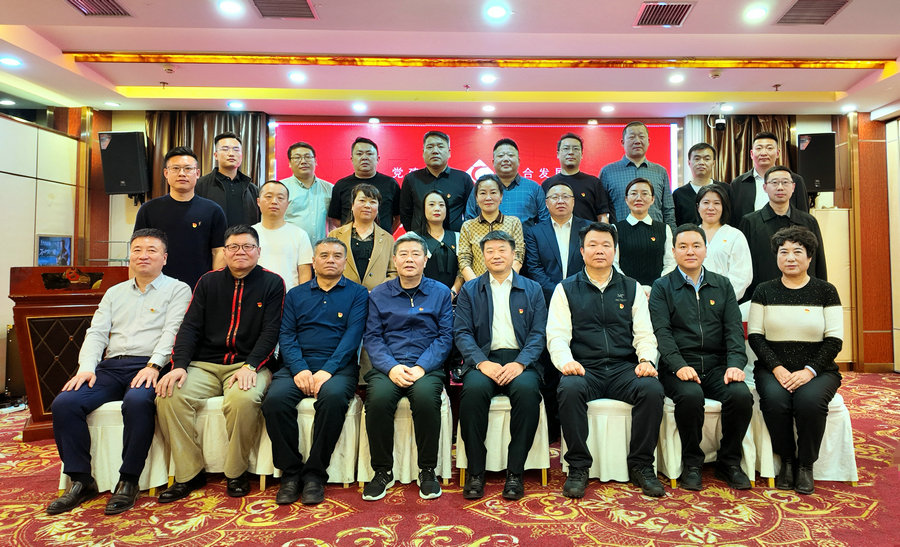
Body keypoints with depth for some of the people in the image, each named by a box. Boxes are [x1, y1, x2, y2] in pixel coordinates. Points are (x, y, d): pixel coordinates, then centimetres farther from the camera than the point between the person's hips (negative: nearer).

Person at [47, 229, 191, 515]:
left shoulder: (177, 289, 7)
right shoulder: (115, 293, 24)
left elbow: (172, 332, -6)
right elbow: (96, 333, 14)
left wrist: (153, 366, -20)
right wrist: (87, 367, -3)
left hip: (148, 367, -5)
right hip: (111, 366, 6)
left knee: (137, 401, -35)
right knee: (64, 403, -18)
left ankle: (128, 481, -19)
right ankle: (81, 480, -6)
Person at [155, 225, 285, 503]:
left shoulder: (272, 283, 4)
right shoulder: (208, 282, 13)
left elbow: (271, 332, -4)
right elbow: (190, 327, 6)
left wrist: (250, 366, -18)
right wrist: (179, 365, -10)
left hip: (249, 364, -3)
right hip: (205, 364, 4)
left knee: (244, 399, -34)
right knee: (169, 396, -23)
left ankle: (236, 473, -9)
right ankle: (189, 474, -7)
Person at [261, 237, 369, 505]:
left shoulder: (357, 293, 9)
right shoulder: (295, 295, 18)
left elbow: (352, 335, -3)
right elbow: (286, 335, 7)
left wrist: (327, 370, -16)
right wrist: (299, 368, -11)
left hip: (338, 367, -2)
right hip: (299, 365, 3)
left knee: (333, 396, -34)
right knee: (275, 398, -27)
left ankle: (314, 473, -16)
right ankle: (290, 473, -9)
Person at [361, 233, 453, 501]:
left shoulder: (441, 293, 10)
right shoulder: (378, 295, 12)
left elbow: (445, 336, 3)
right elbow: (372, 337, 6)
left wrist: (421, 367, -12)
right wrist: (391, 367, -12)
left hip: (426, 367, -1)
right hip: (388, 366, 1)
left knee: (426, 397, -33)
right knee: (378, 398, -30)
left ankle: (427, 471, -11)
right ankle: (382, 471, -7)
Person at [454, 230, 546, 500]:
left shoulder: (532, 290, 14)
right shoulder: (469, 290, 14)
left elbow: (538, 334, 5)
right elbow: (462, 333, 4)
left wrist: (519, 363, -14)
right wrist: (482, 362, -14)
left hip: (520, 360, 0)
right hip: (483, 359, 0)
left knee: (527, 389, -32)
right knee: (474, 389, -32)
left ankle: (515, 472, -17)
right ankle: (475, 472, -16)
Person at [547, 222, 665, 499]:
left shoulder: (632, 288, 16)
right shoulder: (566, 289, 10)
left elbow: (644, 333, 11)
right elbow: (557, 336, 1)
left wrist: (646, 359, -9)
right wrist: (566, 361, -18)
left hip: (624, 368, 2)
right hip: (584, 369, -2)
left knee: (653, 389, -27)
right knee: (569, 390, -33)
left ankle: (641, 465, -7)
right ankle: (578, 467, -15)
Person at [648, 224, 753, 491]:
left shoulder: (722, 285, 16)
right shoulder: (662, 287, 6)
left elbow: (734, 329, 6)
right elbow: (662, 332, -5)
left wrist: (735, 364, -10)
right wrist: (679, 365, -20)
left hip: (717, 366, 3)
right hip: (679, 367, -3)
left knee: (741, 395, -25)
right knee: (690, 396, -32)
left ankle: (729, 462, -1)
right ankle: (692, 463, -7)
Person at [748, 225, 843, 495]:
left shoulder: (825, 291, 5)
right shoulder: (764, 291, 7)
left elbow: (834, 339, 0)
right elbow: (755, 336, 2)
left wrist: (809, 370, -14)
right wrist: (777, 368, -12)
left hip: (817, 370, 0)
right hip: (773, 369, 1)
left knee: (810, 400, -31)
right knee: (774, 399, -30)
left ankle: (806, 465, -7)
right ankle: (786, 461, -5)